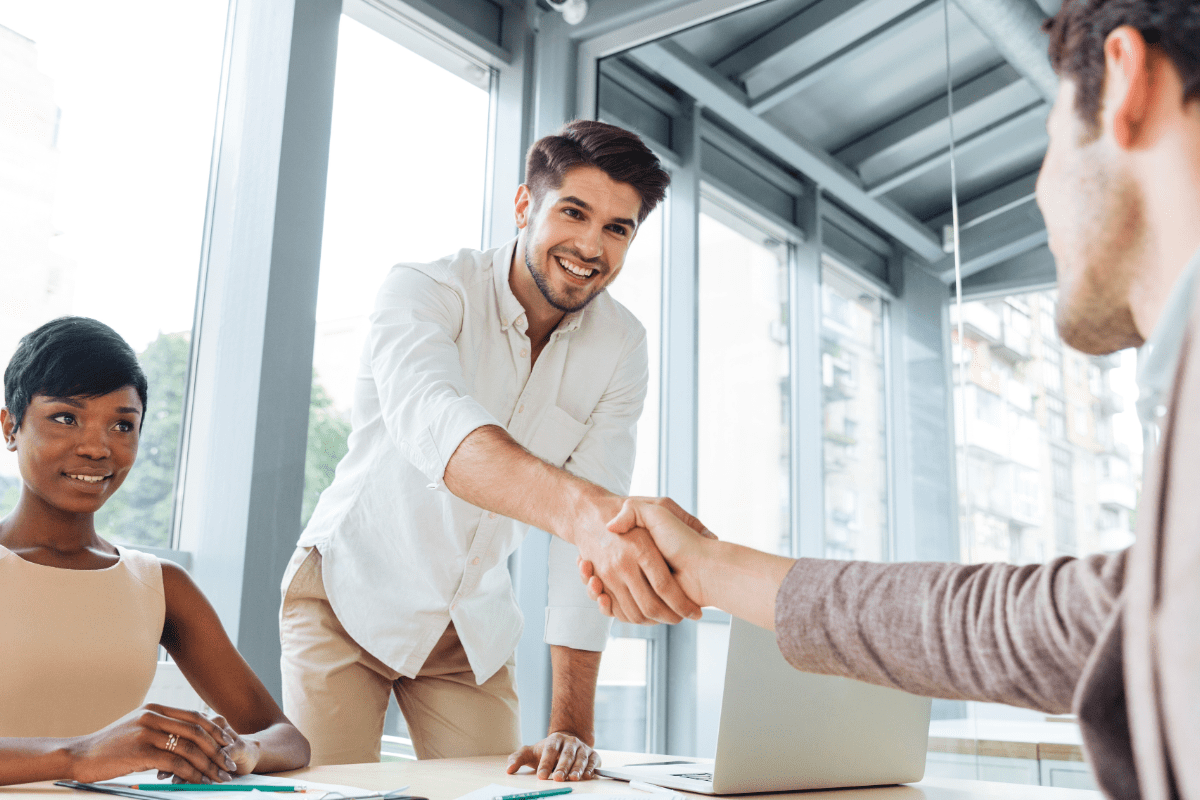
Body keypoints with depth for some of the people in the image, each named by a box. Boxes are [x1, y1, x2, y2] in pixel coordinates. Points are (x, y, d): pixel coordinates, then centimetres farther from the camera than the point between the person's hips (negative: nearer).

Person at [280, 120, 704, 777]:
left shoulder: (621, 349, -10)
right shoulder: (425, 290, -22)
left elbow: (588, 546, -15)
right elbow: (432, 420, -45)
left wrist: (572, 726, -22)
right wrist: (584, 508, -64)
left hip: (475, 623, 3)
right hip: (351, 594, -3)